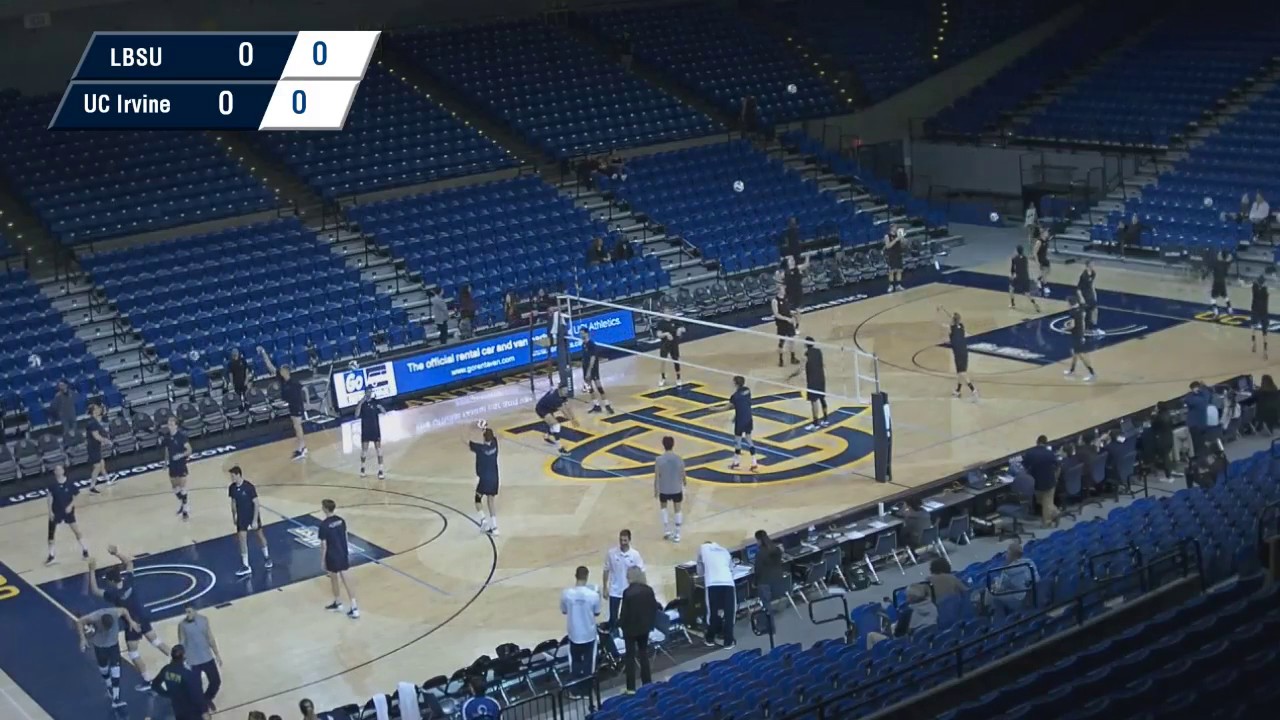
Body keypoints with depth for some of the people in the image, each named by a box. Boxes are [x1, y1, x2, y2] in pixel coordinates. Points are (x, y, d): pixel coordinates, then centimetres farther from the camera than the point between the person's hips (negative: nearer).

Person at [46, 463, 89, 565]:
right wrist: (50, 511, -10)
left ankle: (85, 550, 23)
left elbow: (75, 497, -4)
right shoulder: (52, 484, -11)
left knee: (76, 530, 5)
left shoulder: (70, 484, -12)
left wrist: (70, 506, -18)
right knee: (51, 532, 6)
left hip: (68, 511, -1)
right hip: (56, 511, 1)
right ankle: (51, 556, 20)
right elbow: (50, 498, -6)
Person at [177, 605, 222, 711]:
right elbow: (181, 644, -8)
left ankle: (207, 700, 37)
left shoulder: (204, 620, -4)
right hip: (193, 661, -3)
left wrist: (217, 654, 7)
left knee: (216, 681, 10)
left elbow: (210, 638, 5)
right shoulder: (182, 625, -13)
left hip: (208, 658, 3)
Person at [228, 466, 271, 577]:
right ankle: (245, 566, 1)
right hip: (241, 517, 3)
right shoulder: (232, 488, -10)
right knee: (242, 539, -4)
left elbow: (256, 503, -20)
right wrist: (234, 517, 12)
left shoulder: (249, 487, -24)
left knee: (260, 535, 15)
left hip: (253, 515, -3)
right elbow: (233, 502, 7)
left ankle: (266, 557, 38)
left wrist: (255, 520, -21)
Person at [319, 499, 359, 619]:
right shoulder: (341, 520, -2)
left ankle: (338, 603, 35)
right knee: (345, 578, 10)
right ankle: (354, 607, 6)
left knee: (334, 579, 16)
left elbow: (324, 545, -17)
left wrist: (323, 560, -7)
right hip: (343, 554, 6)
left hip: (332, 557, -6)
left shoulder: (324, 525, -21)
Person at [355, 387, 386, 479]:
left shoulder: (375, 401, -1)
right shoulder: (361, 403, -3)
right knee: (364, 449, 5)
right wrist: (361, 403, -25)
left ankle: (381, 470, -3)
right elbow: (357, 415, -16)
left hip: (375, 429, 0)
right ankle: (362, 467, 29)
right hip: (365, 430, 0)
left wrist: (380, 407, -28)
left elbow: (384, 412, -5)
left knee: (378, 449, -5)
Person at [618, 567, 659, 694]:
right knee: (643, 653, 19)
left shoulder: (627, 592, -20)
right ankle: (647, 683, 23)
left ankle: (631, 688, 6)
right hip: (644, 626, 4)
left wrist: (620, 623, 3)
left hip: (630, 627, -4)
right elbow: (654, 608, 0)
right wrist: (651, 623, 14)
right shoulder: (648, 590, -6)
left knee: (630, 656, 6)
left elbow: (624, 612, -15)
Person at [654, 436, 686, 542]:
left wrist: (655, 489, 4)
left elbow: (656, 477, -11)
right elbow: (683, 475, -2)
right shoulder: (679, 459, -13)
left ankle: (666, 530, 20)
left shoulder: (659, 460, -16)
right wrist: (684, 485, 19)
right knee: (677, 510, 15)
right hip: (677, 489, 0)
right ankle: (677, 534, 17)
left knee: (663, 507, 25)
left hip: (664, 489, 0)